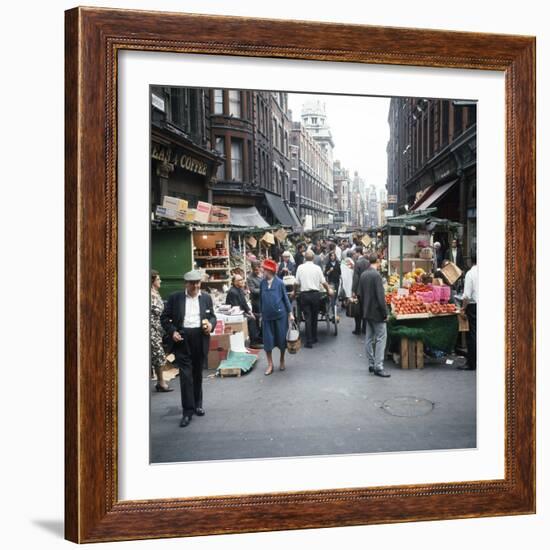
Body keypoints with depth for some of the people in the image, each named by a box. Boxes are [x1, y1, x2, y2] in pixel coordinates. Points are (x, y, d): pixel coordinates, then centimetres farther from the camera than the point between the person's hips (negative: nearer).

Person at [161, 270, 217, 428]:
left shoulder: (206, 298, 8)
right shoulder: (175, 297, 2)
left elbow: (212, 316, 14)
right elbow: (164, 318, 4)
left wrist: (211, 324, -7)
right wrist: (172, 332, -10)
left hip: (200, 339, 2)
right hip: (182, 338, -2)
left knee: (198, 374, 13)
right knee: (185, 375, -4)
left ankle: (197, 404, 30)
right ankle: (187, 411, 1)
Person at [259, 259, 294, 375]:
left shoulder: (279, 283, -8)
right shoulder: (262, 283, -1)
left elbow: (285, 298, -1)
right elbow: (261, 299, 8)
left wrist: (290, 313, -2)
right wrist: (261, 314, 11)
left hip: (280, 315, -2)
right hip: (267, 316, 2)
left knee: (281, 339, 8)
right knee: (268, 340, 3)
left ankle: (282, 361, 29)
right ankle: (270, 365, 15)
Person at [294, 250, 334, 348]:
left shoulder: (300, 267, -1)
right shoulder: (317, 268, -2)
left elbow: (297, 283, 3)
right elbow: (323, 282, 1)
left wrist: (294, 291, 21)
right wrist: (329, 290, 19)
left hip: (304, 294, 0)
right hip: (315, 294, 0)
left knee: (308, 318, 1)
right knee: (314, 317, 14)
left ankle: (309, 341, -2)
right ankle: (314, 338, 23)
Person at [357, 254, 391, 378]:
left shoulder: (363, 275, 7)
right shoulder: (376, 275, -17)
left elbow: (359, 293, 12)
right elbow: (380, 296, -19)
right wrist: (385, 312, -14)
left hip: (367, 312, 8)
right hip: (377, 312, -8)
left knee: (369, 338, 12)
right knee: (380, 338, -4)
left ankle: (371, 364, 20)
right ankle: (378, 367, -6)